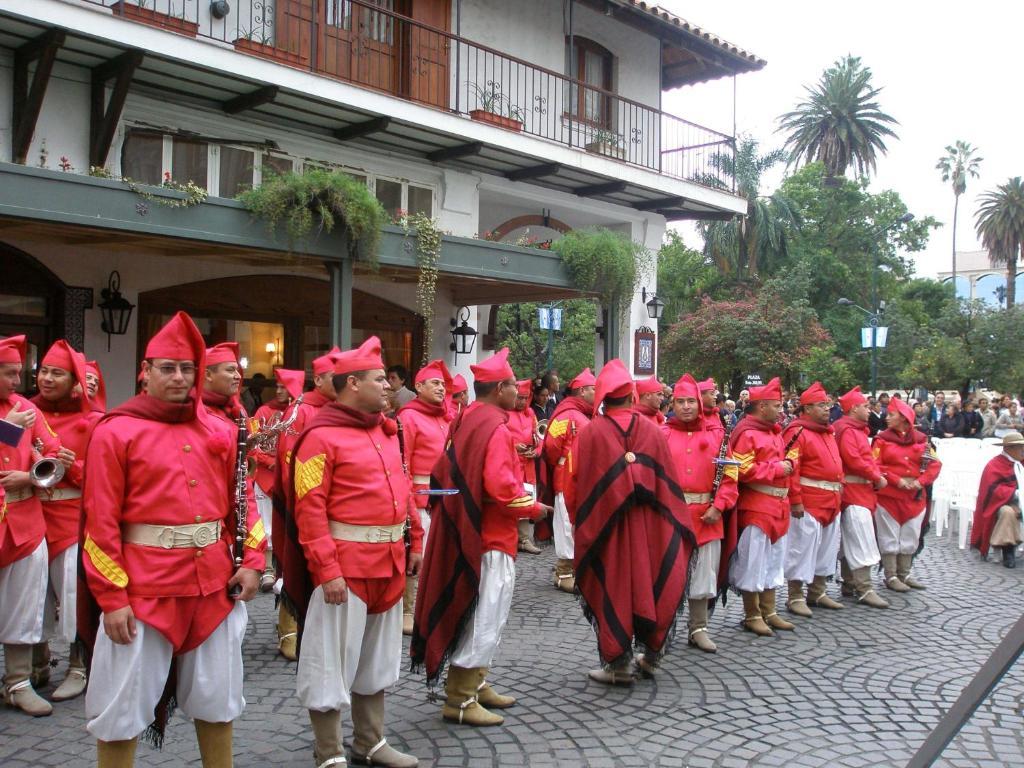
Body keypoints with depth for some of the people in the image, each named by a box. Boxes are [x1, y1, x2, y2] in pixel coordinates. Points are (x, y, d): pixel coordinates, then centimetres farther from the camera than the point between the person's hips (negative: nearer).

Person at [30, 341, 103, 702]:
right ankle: (38, 664, 27)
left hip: (74, 516, -4)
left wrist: (70, 465, -22)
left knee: (75, 590, -1)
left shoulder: (91, 419, -4)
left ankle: (78, 669, 13)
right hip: (31, 513, 4)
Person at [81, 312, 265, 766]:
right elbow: (101, 522, -9)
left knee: (217, 699, 16)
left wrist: (251, 561, 1)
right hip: (144, 587, -4)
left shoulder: (220, 431, 6)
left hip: (215, 584, 4)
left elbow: (242, 501, 12)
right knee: (122, 707, 7)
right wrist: (111, 596, -12)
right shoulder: (115, 432, -6)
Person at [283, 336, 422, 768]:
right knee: (333, 661, 4)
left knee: (377, 658, 19)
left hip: (388, 562, 8)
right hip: (345, 564, -8)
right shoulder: (321, 436, -14)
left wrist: (414, 542, 15)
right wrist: (327, 568, -22)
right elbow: (309, 509, -18)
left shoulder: (386, 430, 11)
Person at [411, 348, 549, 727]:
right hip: (491, 536, -10)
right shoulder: (495, 428, -18)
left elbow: (446, 472, 16)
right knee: (483, 616, -2)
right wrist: (534, 508, -10)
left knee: (477, 613, 19)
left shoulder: (466, 421, 10)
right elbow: (500, 486, -26)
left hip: (467, 528, 10)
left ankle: (475, 684, 30)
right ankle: (460, 700, 5)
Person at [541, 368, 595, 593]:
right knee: (569, 524, -2)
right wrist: (560, 465, -6)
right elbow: (551, 445, -19)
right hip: (569, 481, -9)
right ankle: (564, 573, 7)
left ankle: (575, 568, 24)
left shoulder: (586, 417, 16)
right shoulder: (567, 415, -13)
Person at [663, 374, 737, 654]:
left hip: (707, 517, 2)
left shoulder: (716, 435, 5)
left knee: (704, 575, 10)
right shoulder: (662, 435, 1)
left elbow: (729, 475, 2)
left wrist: (718, 506, -7)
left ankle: (698, 629, 23)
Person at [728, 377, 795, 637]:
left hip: (777, 506, 10)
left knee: (773, 561, 15)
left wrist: (788, 463, 1)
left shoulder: (775, 431, 15)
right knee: (753, 562, -2)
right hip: (756, 508, -10)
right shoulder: (746, 434, -14)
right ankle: (752, 616, 9)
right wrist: (777, 469, -16)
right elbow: (743, 471, -22)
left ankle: (769, 612, 25)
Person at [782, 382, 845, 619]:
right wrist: (795, 500, -22)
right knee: (803, 546, -5)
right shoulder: (797, 432, -12)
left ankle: (818, 593, 27)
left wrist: (839, 493, 17)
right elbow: (791, 469, -18)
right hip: (808, 502, -9)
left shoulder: (828, 432, 16)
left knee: (827, 547, 15)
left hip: (831, 502, 9)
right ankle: (795, 597, 4)